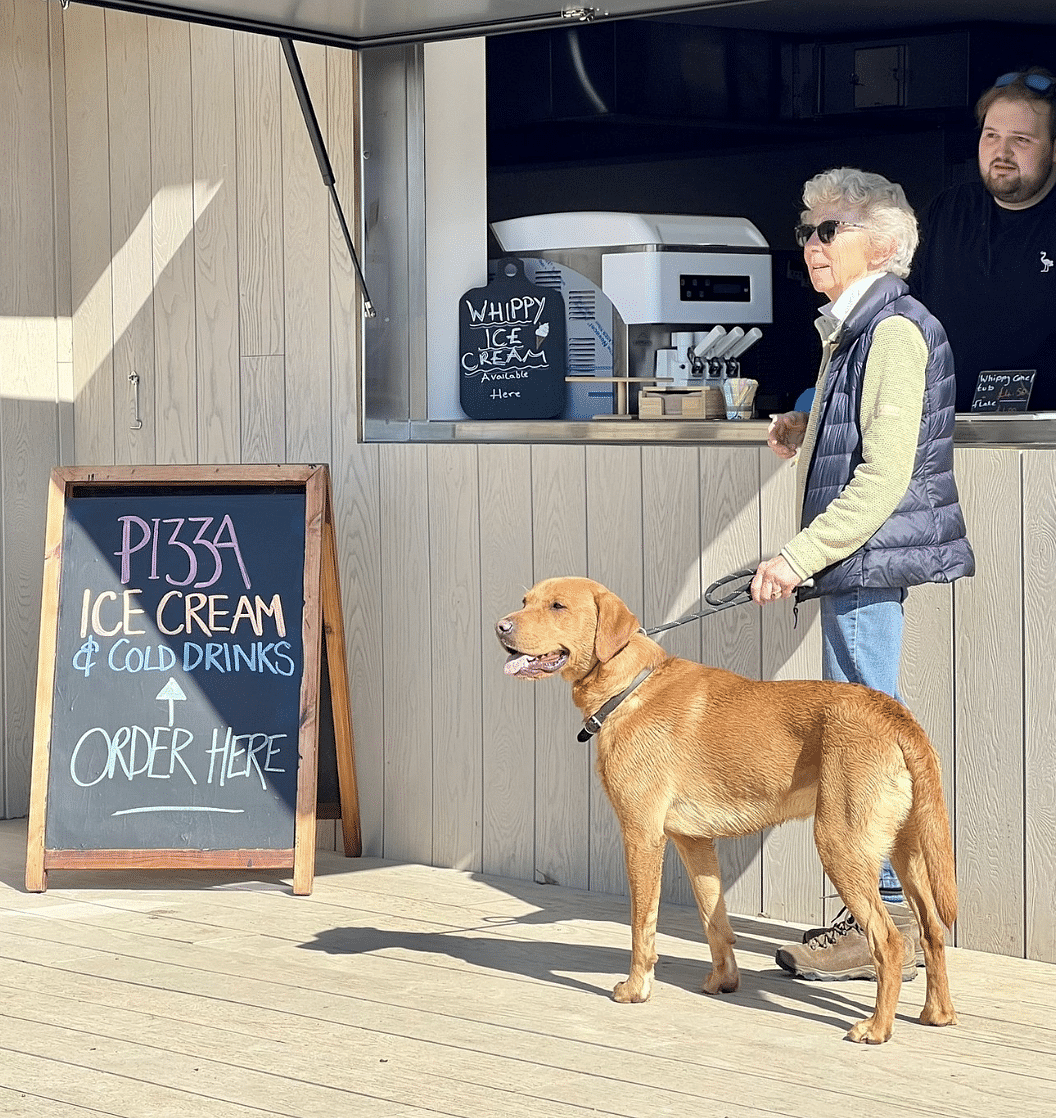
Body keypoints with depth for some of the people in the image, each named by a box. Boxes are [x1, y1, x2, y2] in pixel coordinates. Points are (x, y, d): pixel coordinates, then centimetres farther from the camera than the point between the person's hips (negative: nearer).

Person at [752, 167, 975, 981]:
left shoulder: (895, 330, -15)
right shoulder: (853, 329, 16)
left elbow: (885, 475, -21)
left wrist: (800, 556, -24)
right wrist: (806, 434, 11)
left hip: (869, 558, -10)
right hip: (856, 563, 10)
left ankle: (887, 922, -2)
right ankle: (895, 915, 20)